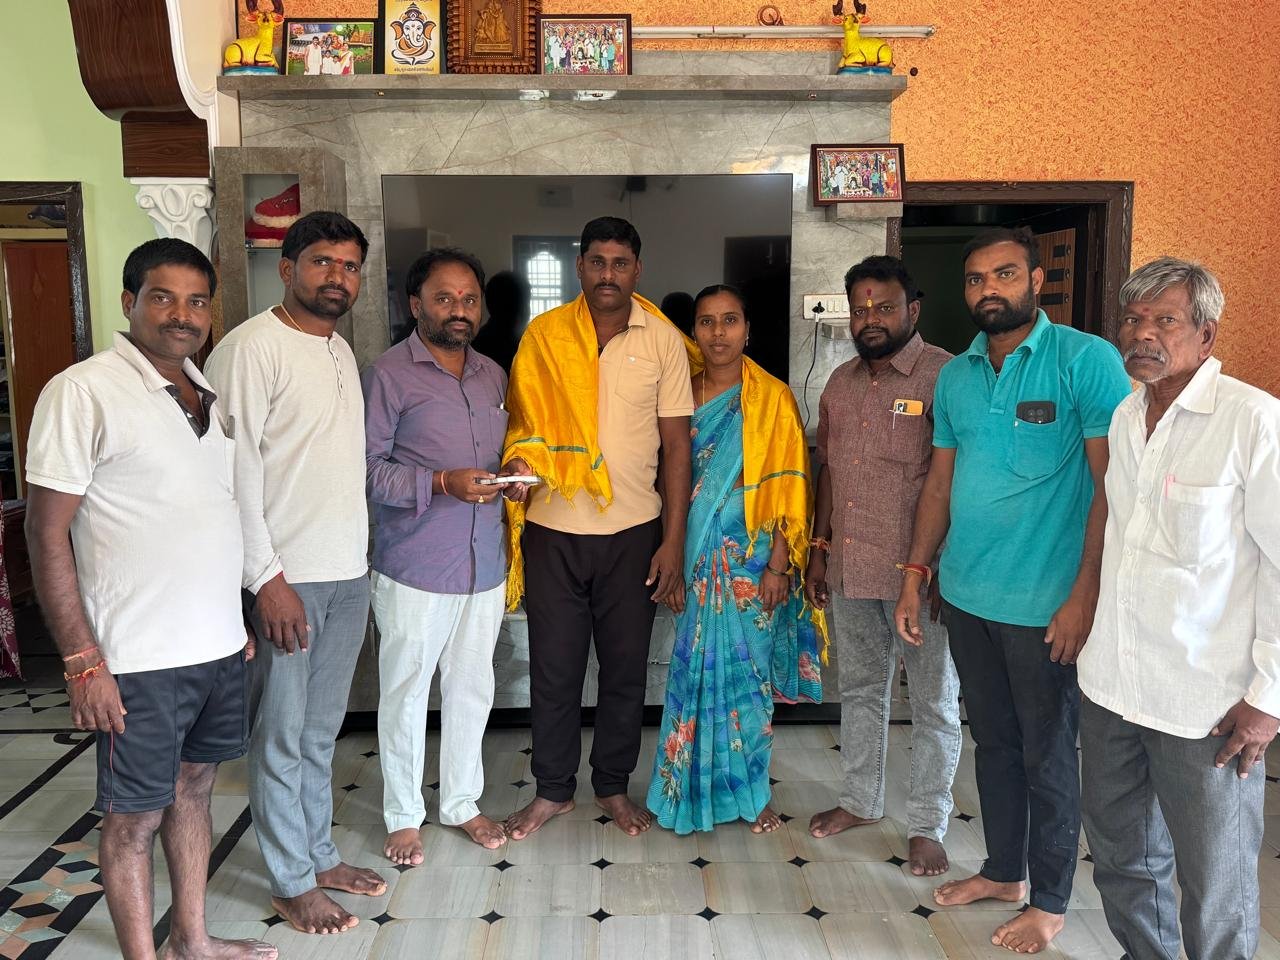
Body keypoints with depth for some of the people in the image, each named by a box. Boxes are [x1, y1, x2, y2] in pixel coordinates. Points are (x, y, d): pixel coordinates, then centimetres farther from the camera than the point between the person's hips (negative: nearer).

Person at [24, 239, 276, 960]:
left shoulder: (210, 397, 9)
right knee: (135, 816, 7)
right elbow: (47, 535, -13)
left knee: (194, 787, 19)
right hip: (139, 659, -7)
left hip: (219, 646, 7)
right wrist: (83, 661, -16)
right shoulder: (82, 392, -12)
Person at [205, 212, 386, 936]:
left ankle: (320, 855, 31)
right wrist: (267, 577, -18)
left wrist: (361, 556, 15)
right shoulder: (253, 347, -10)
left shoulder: (342, 352, 14)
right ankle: (293, 882, 19)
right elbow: (235, 469, -15)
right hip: (288, 577, -7)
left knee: (323, 730, 17)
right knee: (283, 733, 5)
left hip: (349, 572, 7)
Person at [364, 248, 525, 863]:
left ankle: (461, 802, 33)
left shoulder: (493, 376, 12)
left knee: (472, 688, 15)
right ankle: (403, 816, 25)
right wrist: (441, 484, -23)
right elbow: (367, 467, -12)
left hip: (485, 564, 6)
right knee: (405, 692, 7)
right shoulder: (389, 374, -8)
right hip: (413, 568, -5)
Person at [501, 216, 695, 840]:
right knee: (553, 666, 10)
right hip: (553, 529, 1)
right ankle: (553, 789, 29)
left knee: (625, 666, 11)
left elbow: (676, 443, 0)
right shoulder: (543, 335, 1)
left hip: (633, 530, 0)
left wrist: (673, 541, -5)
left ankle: (613, 786, 31)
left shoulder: (663, 340, -1)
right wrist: (519, 464, -16)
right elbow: (521, 420, 8)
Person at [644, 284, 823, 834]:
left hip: (752, 559, -3)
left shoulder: (772, 398, -4)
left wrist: (778, 566, -12)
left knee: (747, 670, 4)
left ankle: (751, 792, 22)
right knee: (697, 668, 7)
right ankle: (697, 787, 23)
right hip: (698, 556, 3)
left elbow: (789, 490, -7)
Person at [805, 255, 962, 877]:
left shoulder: (944, 376, -11)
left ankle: (927, 825, 22)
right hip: (849, 568, 7)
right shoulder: (841, 382, 10)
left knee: (933, 700, 7)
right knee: (859, 687, 19)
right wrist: (818, 549, 14)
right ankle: (861, 800, 36)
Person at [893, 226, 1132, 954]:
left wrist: (1084, 595, -18)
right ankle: (1003, 871, 38)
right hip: (966, 594, 6)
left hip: (1044, 603, -5)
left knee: (1048, 756, 9)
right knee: (993, 741, 19)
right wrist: (914, 577, 9)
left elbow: (1113, 485, -13)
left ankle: (1050, 901, 28)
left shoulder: (1087, 360, -10)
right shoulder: (955, 376, 8)